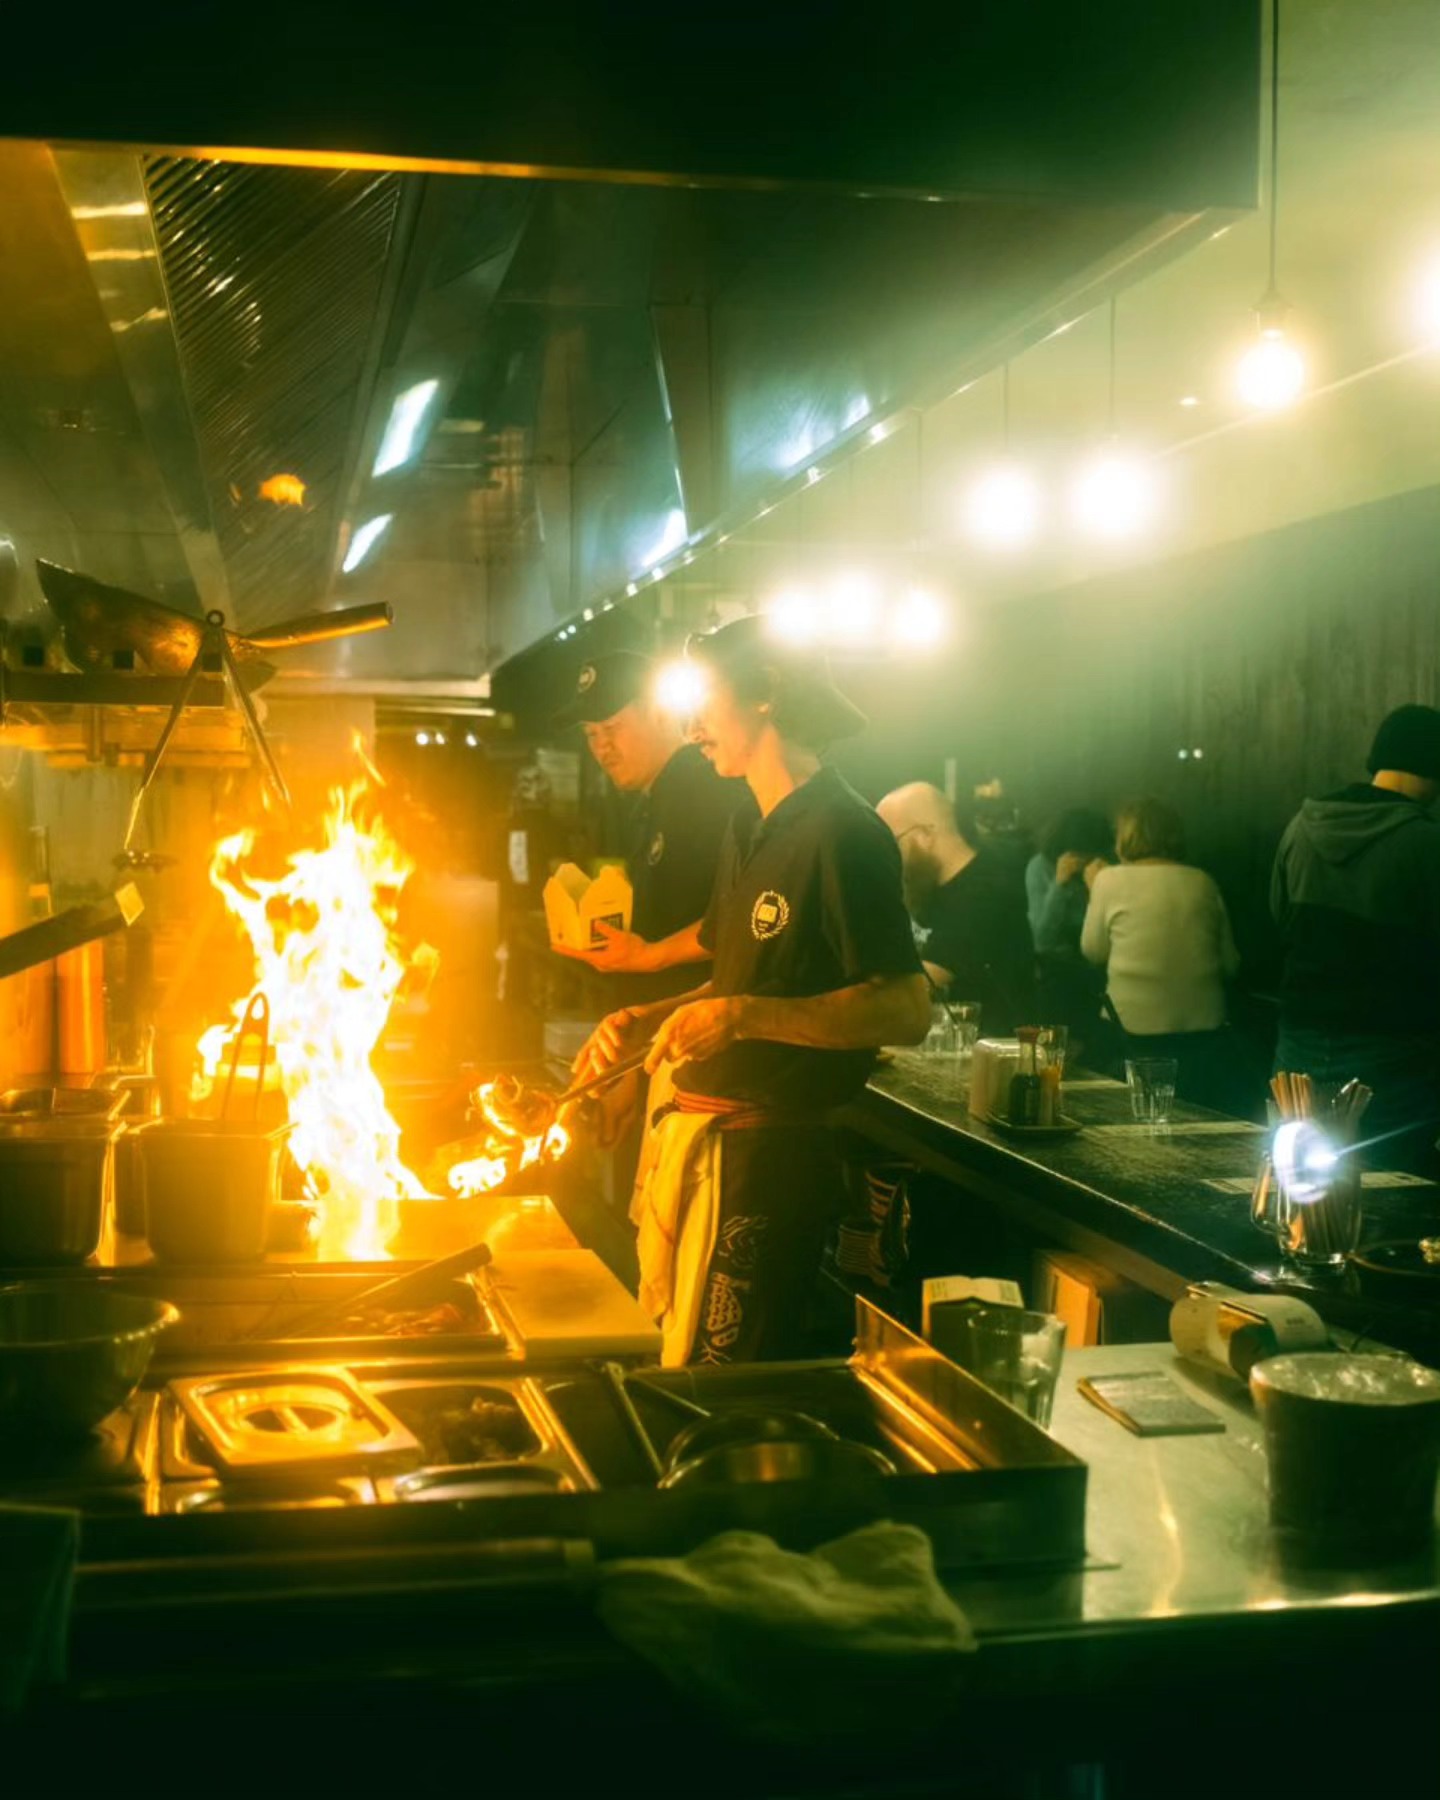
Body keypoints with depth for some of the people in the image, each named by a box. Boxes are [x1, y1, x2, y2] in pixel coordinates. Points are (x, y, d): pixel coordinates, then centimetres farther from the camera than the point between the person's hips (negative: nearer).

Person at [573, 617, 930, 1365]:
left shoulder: (843, 833, -13)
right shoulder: (748, 832, 15)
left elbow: (907, 1010, -19)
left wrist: (744, 1017, -25)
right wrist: (646, 1019, 9)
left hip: (763, 1153, -9)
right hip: (687, 1134, 9)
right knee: (677, 1356, 16)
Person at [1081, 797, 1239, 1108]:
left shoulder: (1110, 880, -4)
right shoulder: (1202, 883, 4)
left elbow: (1093, 952, 6)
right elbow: (1230, 963, 10)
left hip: (1135, 1029, -2)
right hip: (1204, 1026, 3)